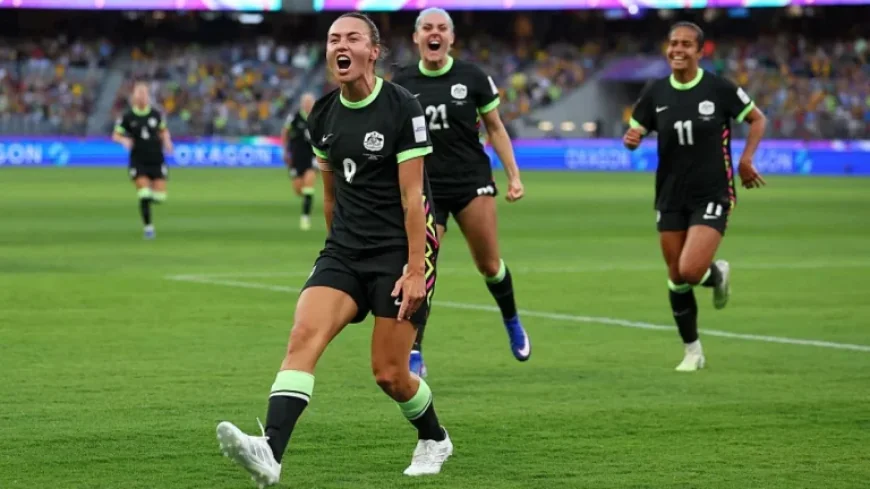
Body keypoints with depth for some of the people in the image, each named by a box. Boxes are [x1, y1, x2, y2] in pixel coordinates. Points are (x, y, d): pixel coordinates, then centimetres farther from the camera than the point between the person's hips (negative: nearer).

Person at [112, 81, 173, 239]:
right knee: (144, 196, -13)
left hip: (156, 160, 2)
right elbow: (116, 135, 2)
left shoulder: (156, 114, 4)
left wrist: (167, 141, -1)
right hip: (138, 161, -2)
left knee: (160, 196, -3)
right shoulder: (127, 117, -3)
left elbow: (164, 131, 19)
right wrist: (124, 140, -19)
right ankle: (148, 226, 1)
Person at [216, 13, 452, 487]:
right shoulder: (323, 115, 6)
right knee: (304, 334, -20)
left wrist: (415, 270, -16)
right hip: (343, 252, 5)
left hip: (399, 252, -5)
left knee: (389, 373, -2)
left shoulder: (402, 108, -11)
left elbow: (412, 196, -13)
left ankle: (434, 440, 30)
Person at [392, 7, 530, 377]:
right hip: (425, 186, 0)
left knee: (488, 264, 3)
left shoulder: (472, 77, -2)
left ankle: (512, 322, 33)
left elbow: (495, 129, 7)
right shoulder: (402, 84, 2)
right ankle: (414, 355, -2)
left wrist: (514, 175, 2)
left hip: (472, 181, 0)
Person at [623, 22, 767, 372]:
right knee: (676, 278, 7)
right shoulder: (655, 93, 0)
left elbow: (757, 119, 4)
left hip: (713, 195, -4)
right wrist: (631, 140, -16)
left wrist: (746, 159, -8)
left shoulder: (719, 88, -8)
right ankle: (692, 352, 24)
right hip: (671, 196, 4)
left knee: (690, 270, -18)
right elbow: (634, 134, 8)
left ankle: (718, 274, 19)